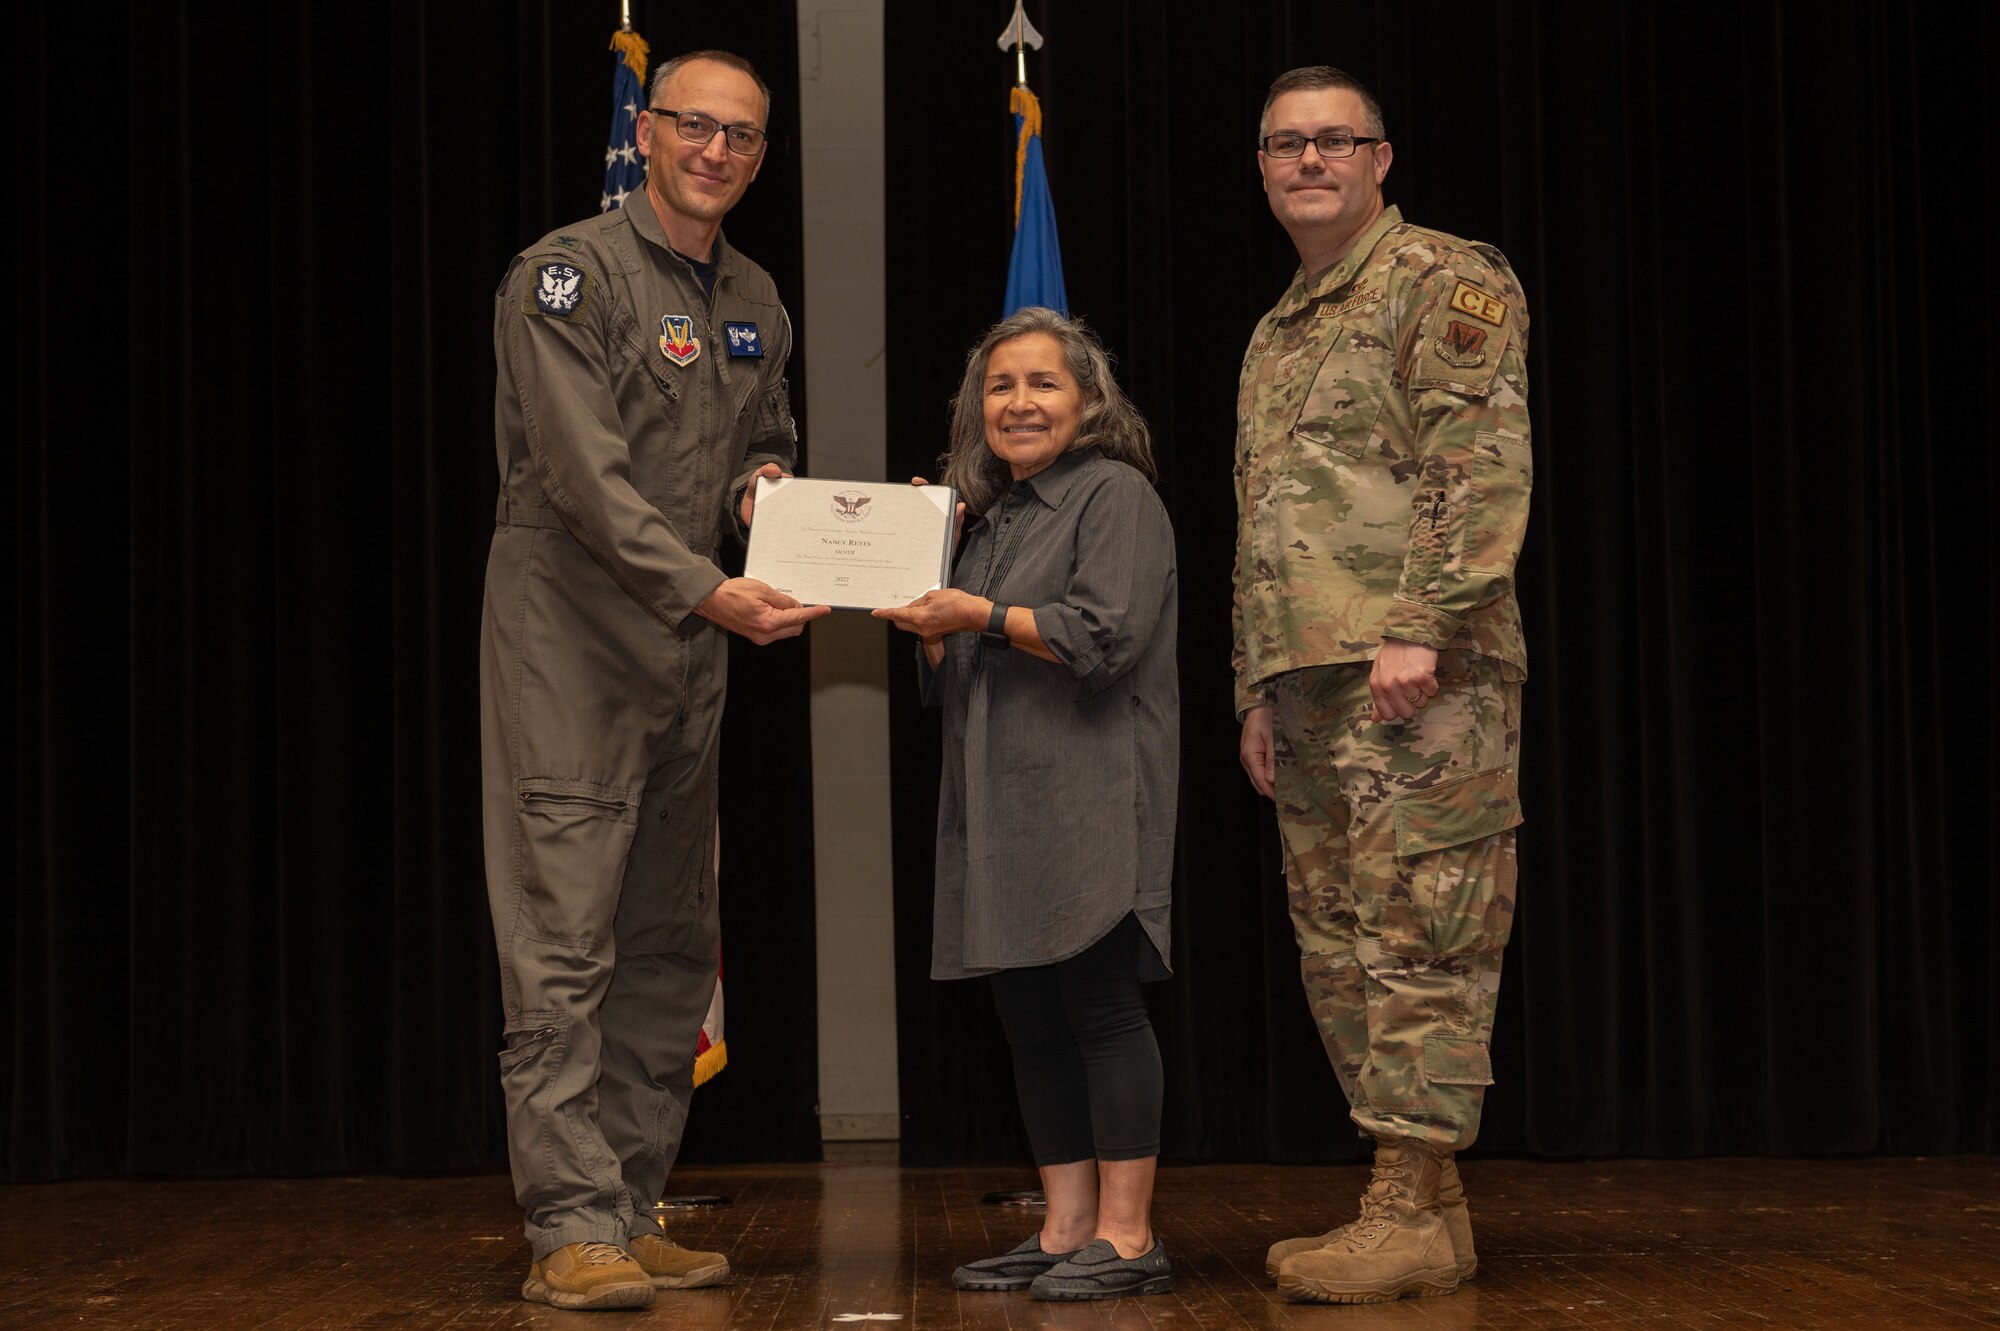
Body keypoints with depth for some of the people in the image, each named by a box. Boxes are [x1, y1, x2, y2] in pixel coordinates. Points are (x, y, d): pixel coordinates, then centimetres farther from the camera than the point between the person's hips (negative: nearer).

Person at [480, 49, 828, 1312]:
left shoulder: (755, 301, 13)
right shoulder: (566, 277, -9)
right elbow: (586, 475, -19)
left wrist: (765, 480, 3)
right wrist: (710, 590, -28)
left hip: (691, 653, 8)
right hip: (572, 646, -8)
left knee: (671, 946, 9)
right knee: (565, 944, -8)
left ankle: (632, 1215, 17)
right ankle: (570, 1232, -6)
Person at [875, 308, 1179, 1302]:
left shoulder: (1115, 495, -2)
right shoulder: (990, 518, 22)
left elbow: (1107, 633, -15)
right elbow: (957, 683, 27)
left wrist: (982, 616, -14)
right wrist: (930, 626, 8)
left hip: (1090, 800, -8)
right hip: (1001, 809, 8)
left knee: (1099, 1001, -9)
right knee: (1029, 1017, 8)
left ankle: (1127, 1235, -5)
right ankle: (1066, 1230, 13)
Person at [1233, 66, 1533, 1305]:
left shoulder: (1446, 282, -1)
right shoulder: (1275, 335, 24)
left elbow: (1486, 470, -12)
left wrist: (1421, 627, -20)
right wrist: (1258, 690, 19)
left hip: (1415, 676, -9)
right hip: (1308, 682, 9)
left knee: (1415, 937, -9)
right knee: (1340, 948, 8)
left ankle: (1414, 1213, -7)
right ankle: (1420, 1202, 13)